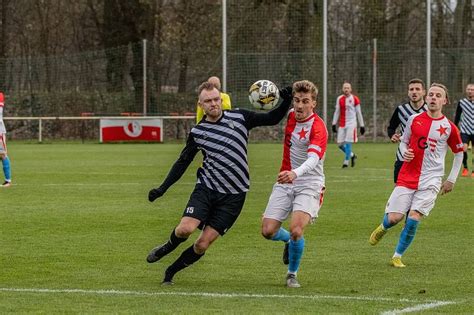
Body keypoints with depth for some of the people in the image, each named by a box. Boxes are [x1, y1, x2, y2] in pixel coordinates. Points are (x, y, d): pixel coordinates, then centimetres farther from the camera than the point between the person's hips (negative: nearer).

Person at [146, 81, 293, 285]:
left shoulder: (240, 117, 4)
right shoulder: (197, 132, 4)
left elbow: (272, 119, 8)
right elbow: (182, 162, 12)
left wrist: (286, 102, -10)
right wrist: (162, 189, 6)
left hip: (234, 195, 0)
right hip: (206, 189, 0)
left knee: (203, 244, -5)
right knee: (185, 229, -22)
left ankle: (171, 271, 19)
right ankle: (167, 248, 14)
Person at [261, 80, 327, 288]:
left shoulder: (318, 127, -19)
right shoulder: (291, 116, 2)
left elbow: (313, 158, -36)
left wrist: (295, 173, -55)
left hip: (309, 185, -6)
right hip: (285, 182, 6)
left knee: (296, 230, -24)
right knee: (268, 231, -5)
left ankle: (292, 274, 2)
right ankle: (289, 240, 32)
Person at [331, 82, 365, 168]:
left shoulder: (354, 99, -1)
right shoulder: (339, 99, 8)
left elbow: (358, 113, 4)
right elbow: (337, 112, 13)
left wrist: (362, 126, 5)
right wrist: (334, 124, 7)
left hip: (351, 123, -4)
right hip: (342, 124, 4)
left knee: (348, 143, -13)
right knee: (340, 144, 1)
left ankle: (346, 162, -6)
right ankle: (352, 155, 25)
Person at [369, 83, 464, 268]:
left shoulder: (449, 127, 0)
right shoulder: (414, 120, 3)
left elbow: (458, 153, 13)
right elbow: (403, 142, 15)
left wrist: (451, 180, 10)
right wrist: (404, 152, -8)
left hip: (431, 180, -1)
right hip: (407, 176, 1)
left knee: (414, 217, -15)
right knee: (394, 218, -7)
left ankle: (397, 256, 2)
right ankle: (383, 227, 32)